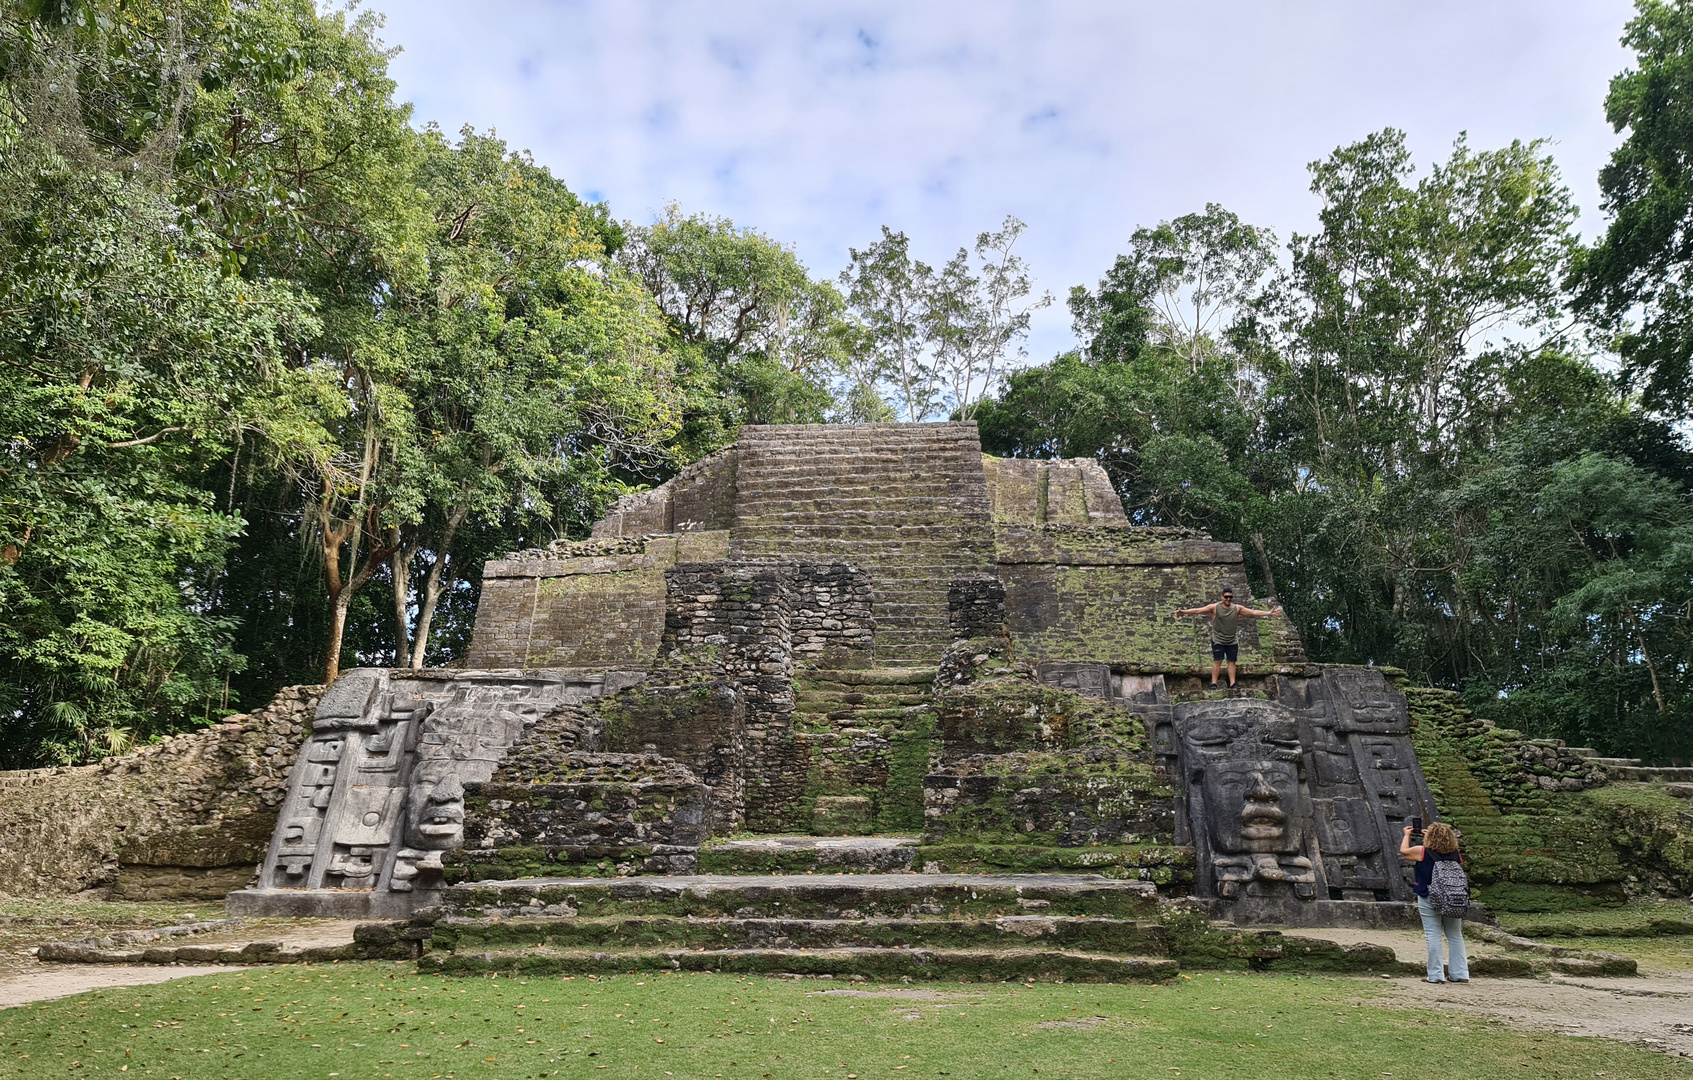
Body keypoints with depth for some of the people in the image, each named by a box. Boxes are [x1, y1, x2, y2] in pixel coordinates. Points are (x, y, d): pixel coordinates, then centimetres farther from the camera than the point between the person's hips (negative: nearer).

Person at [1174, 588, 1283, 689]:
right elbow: (1198, 610, -17)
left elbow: (1253, 612, 1)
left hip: (1232, 641, 3)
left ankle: (1232, 684, 7)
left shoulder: (1237, 608, 1)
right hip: (1218, 640, -3)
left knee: (1232, 662, 3)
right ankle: (1214, 683, -4)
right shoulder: (1214, 607, -9)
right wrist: (1183, 612, -28)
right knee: (1217, 661, -6)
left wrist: (1268, 613, -5)